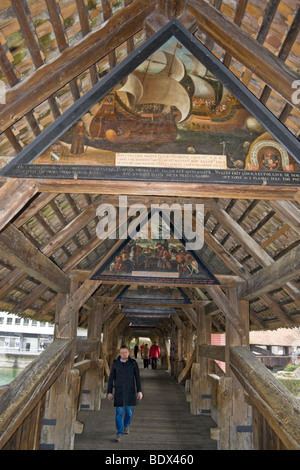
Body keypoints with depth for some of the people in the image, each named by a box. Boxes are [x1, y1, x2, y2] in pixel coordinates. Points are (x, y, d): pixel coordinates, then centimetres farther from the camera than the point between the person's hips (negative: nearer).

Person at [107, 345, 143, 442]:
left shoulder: (133, 363, -5)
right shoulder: (115, 363, -4)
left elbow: (137, 377, -2)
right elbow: (111, 378, 2)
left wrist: (139, 391, -5)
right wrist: (109, 392, 1)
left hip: (130, 391, 0)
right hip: (119, 391, 0)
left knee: (129, 411, 11)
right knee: (119, 412, -4)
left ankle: (126, 425, 39)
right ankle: (120, 434, 5)